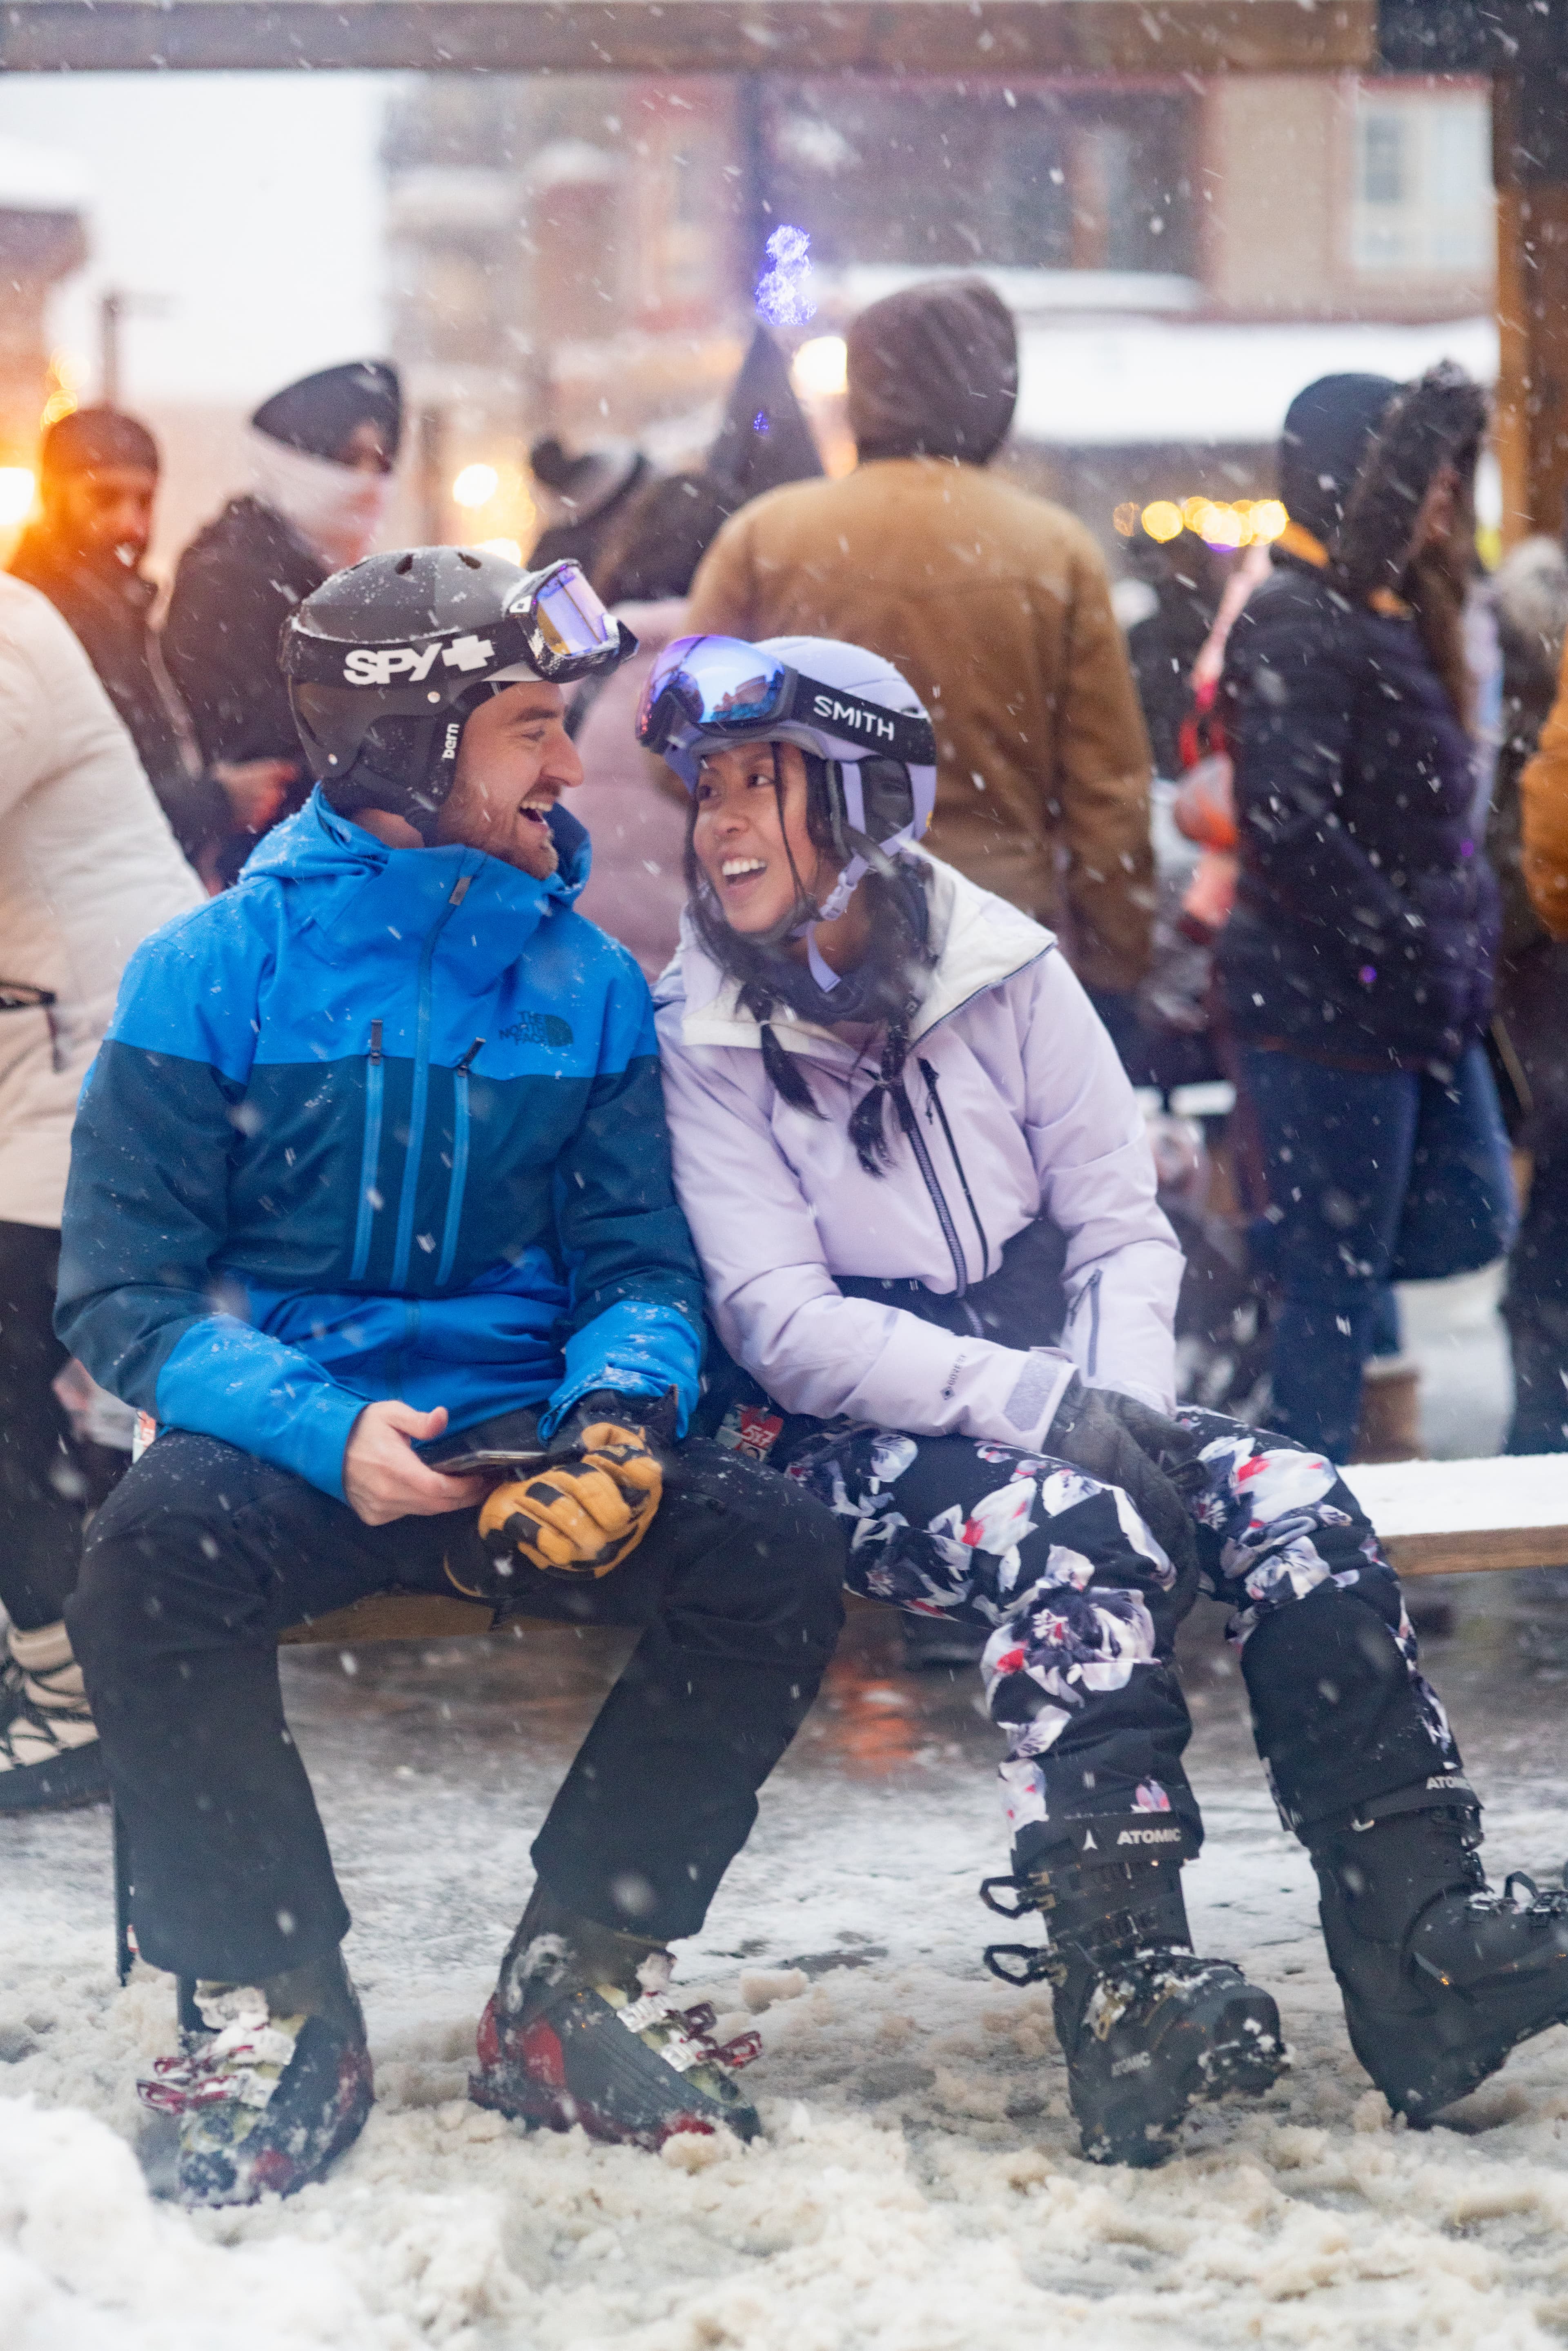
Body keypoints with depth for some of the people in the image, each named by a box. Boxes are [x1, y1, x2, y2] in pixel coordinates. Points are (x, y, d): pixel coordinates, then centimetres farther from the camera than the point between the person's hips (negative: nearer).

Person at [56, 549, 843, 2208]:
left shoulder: (588, 985, 10)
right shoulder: (213, 974, -2)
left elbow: (640, 1261, 8)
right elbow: (129, 1291, -5)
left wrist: (618, 1417, -17)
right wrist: (327, 1434, -24)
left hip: (518, 1434, 3)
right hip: (283, 1440, -3)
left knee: (779, 1551, -23)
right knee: (153, 1551, -36)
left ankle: (578, 1980, -8)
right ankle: (270, 2001, -17)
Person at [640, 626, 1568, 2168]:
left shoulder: (1005, 972, 5)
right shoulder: (706, 1040, -3)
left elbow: (1124, 1229, 7)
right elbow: (784, 1325, -11)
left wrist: (1119, 1396, -15)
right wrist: (1030, 1404, -23)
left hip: (1057, 1413, 4)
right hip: (845, 1446, -4)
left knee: (1295, 1505, -23)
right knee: (1075, 1528, -34)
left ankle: (1425, 1950, -27)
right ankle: (1125, 1990, -40)